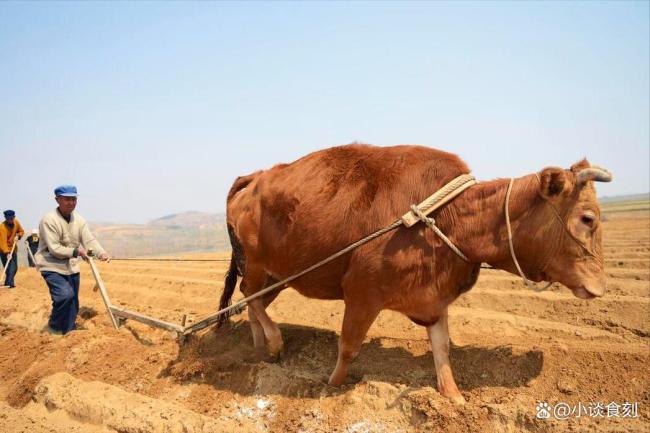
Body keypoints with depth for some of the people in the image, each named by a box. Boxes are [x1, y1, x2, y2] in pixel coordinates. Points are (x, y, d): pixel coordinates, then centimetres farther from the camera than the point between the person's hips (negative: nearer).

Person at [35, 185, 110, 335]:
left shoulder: (79, 220, 1)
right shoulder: (49, 220, -18)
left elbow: (89, 240, -10)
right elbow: (54, 249, -21)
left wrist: (101, 252, -29)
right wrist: (76, 252, -29)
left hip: (72, 267, 6)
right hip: (52, 266, -6)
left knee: (73, 302, 12)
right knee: (65, 294, -25)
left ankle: (68, 330, 32)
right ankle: (54, 327, 0)